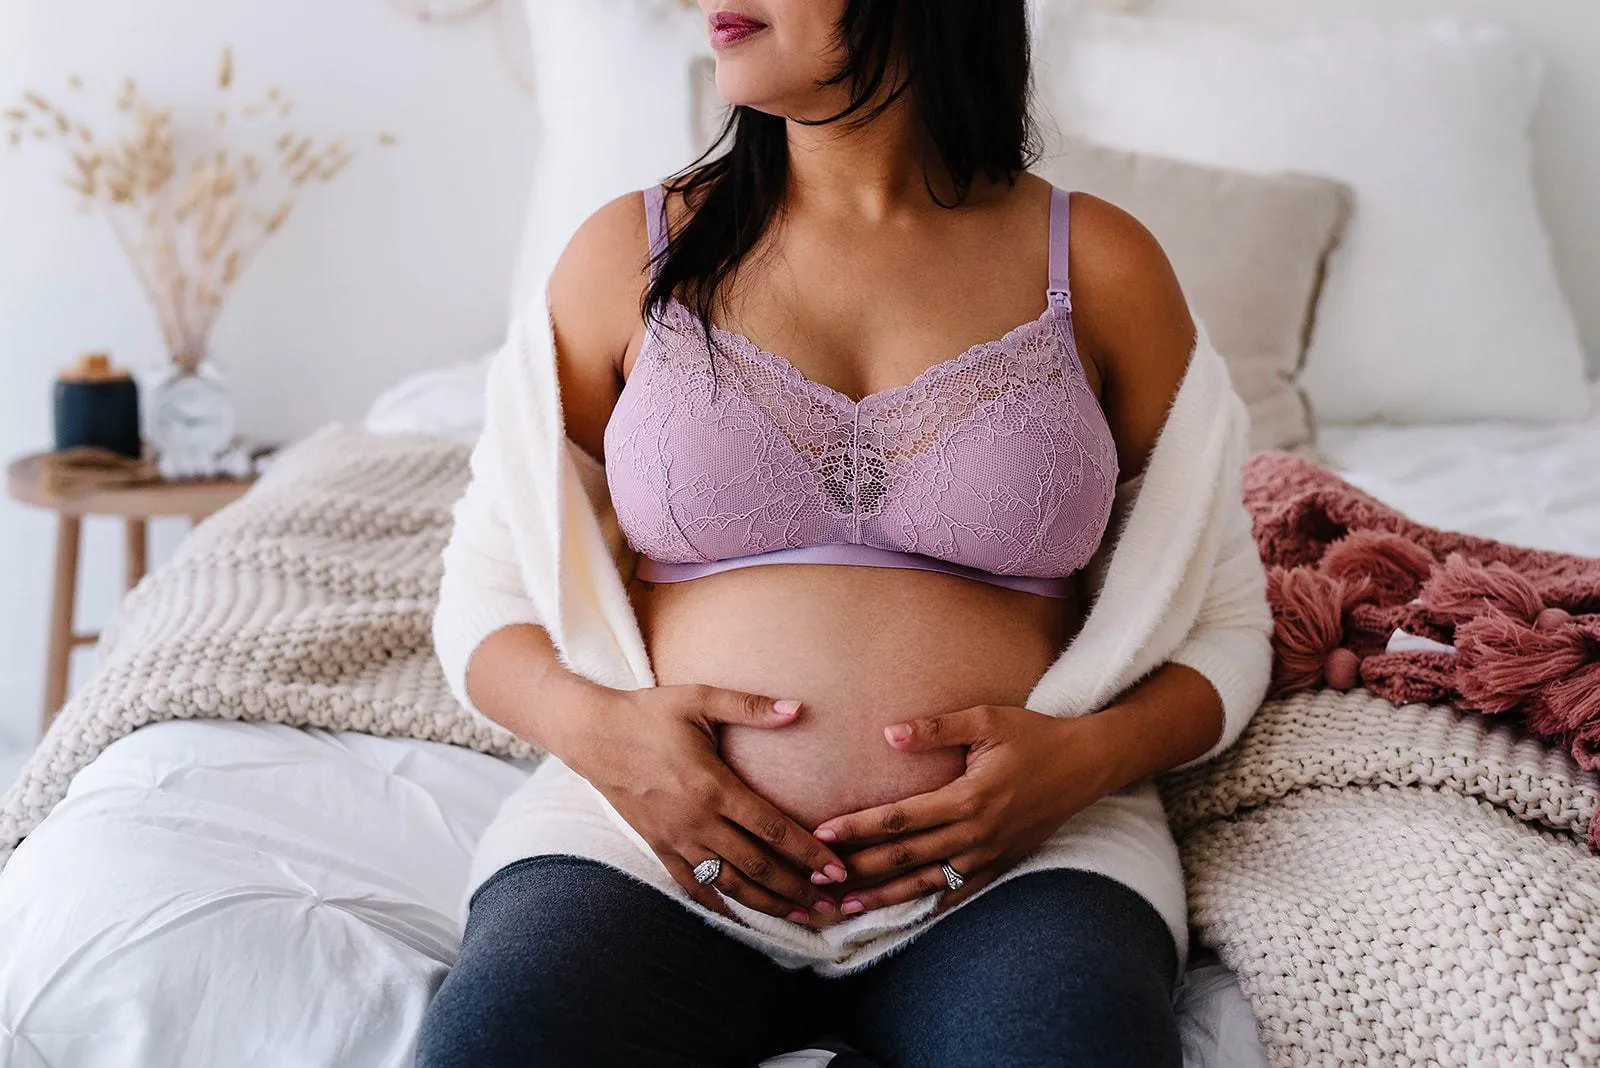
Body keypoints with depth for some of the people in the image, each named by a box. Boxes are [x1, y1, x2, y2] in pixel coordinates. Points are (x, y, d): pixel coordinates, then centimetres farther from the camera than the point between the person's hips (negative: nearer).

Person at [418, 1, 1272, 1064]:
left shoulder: (1100, 266, 8)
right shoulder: (630, 250, 10)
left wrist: (1094, 754, -10)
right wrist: (595, 726, -8)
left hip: (1017, 856, -1)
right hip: (658, 830, 1)